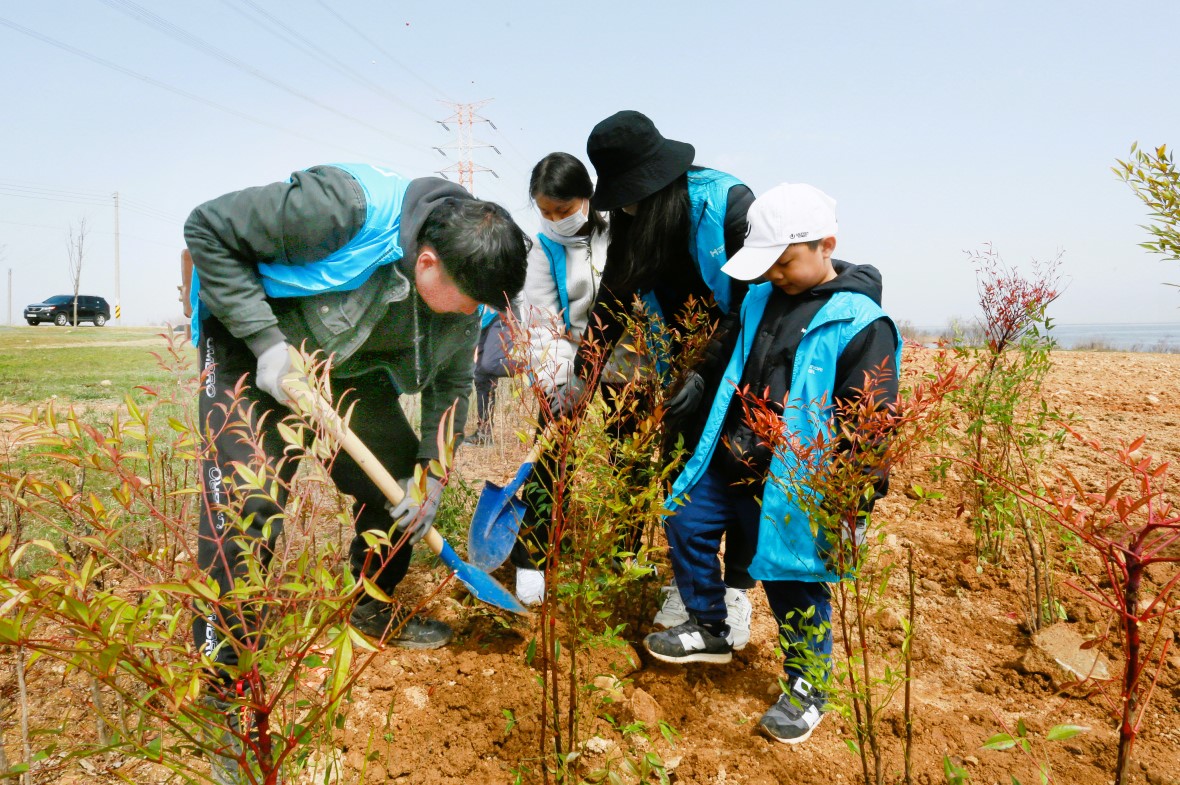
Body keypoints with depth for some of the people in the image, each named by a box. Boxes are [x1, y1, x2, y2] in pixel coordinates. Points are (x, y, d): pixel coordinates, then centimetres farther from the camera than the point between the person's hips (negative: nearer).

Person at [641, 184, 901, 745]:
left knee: (793, 584, 5)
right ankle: (709, 630, 35)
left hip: (792, 488, -7)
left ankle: (808, 687, 29)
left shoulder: (862, 324, -15)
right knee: (685, 523, 14)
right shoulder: (761, 299, 5)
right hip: (730, 466, 7)